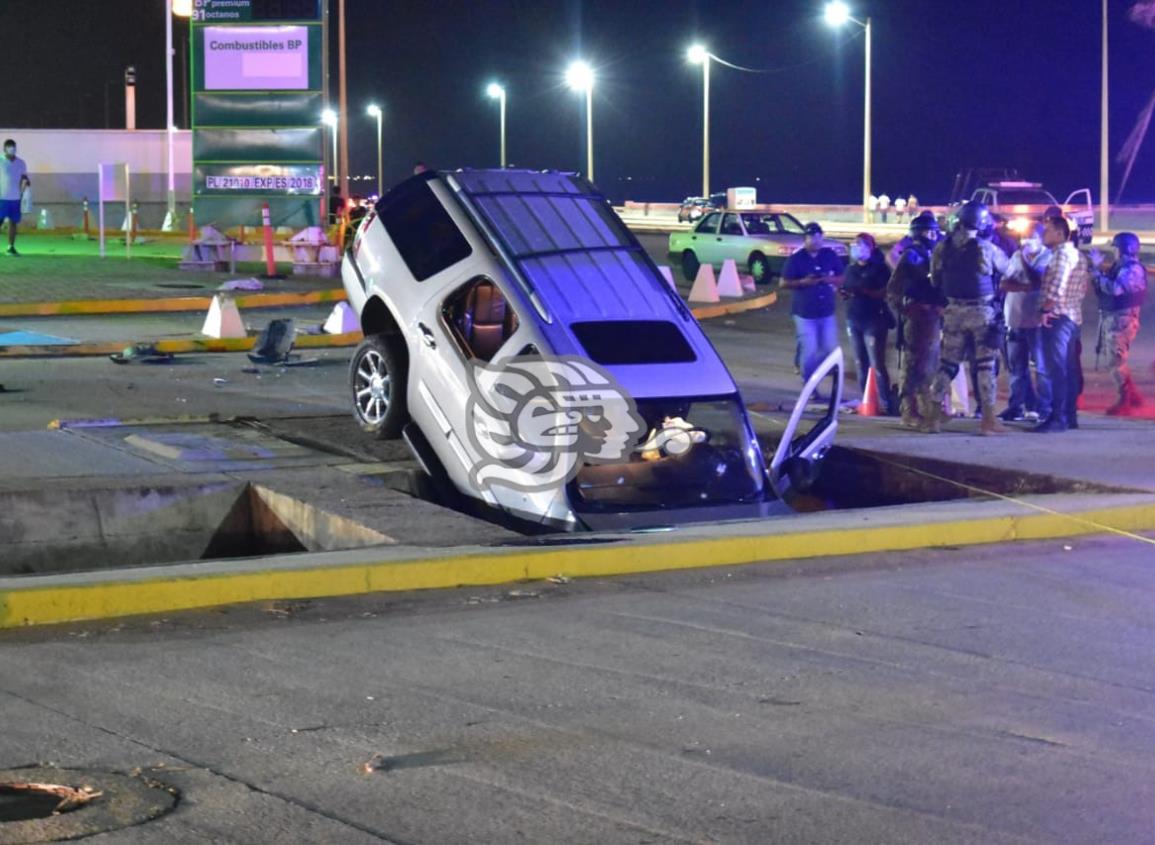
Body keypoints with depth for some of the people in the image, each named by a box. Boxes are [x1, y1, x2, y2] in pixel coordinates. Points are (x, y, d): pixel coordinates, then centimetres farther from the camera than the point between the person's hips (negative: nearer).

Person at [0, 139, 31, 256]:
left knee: (13, 222, 6)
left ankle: (11, 247, 11)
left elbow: (24, 177, 15)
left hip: (15, 198, 4)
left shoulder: (21, 163, 10)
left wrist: (26, 182, -7)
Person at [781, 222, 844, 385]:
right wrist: (803, 282, -21)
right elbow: (784, 283, -4)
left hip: (827, 312, 3)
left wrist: (831, 280, -13)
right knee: (810, 351, -5)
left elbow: (842, 278, 10)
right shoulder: (795, 259, -5)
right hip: (804, 313, -3)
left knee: (831, 350, 5)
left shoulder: (830, 255, 5)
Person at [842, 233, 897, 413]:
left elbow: (886, 292, -15)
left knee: (877, 364, -10)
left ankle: (888, 404, -8)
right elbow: (846, 290, 22)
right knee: (861, 364, 8)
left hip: (874, 320, -7)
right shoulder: (851, 269, 15)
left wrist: (864, 292, -25)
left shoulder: (879, 268, -6)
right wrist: (845, 294, -1)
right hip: (854, 320, 7)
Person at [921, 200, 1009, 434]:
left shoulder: (943, 248, -1)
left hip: (953, 312, 4)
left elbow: (935, 280, 6)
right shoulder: (986, 248, -12)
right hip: (982, 312, -4)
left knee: (946, 364, 10)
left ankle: (933, 416, 8)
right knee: (986, 365, 1)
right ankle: (988, 419, -1)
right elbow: (1006, 266, 5)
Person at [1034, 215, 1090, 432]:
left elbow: (1057, 286, -21)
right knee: (1069, 369, 11)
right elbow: (1082, 289, 21)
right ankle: (1069, 416, 14)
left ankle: (1057, 418, -13)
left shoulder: (1062, 252, -12)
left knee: (1056, 369, -11)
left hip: (1058, 317, -10)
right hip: (1073, 317, 10)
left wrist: (1046, 309, -14)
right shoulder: (1077, 254, 19)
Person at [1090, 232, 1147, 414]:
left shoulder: (1133, 269, -17)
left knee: (1116, 362, -7)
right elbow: (1104, 288, 15)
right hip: (1111, 318, 10)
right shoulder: (1121, 267, 15)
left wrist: (1097, 271, -20)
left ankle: (1124, 402, -1)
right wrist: (1098, 268, 5)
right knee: (1116, 361, 16)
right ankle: (1133, 396, 24)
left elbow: (1115, 289, -30)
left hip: (1121, 321, -10)